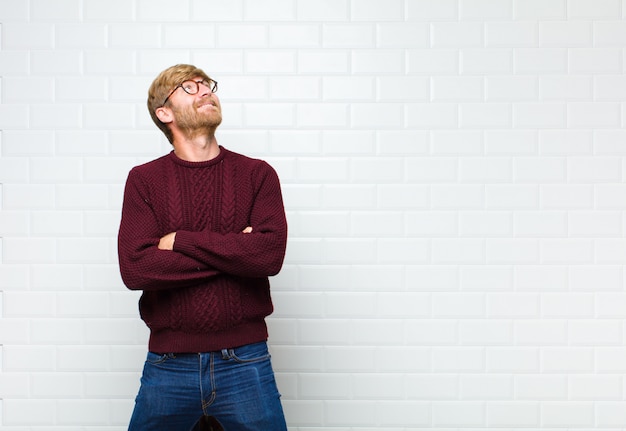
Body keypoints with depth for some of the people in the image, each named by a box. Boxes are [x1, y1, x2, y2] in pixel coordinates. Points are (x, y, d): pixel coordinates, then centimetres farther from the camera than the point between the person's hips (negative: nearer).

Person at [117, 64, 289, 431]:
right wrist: (236, 252, -12)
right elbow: (135, 267, -12)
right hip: (169, 365, 1)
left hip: (245, 362, 0)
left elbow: (270, 254, -14)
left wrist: (181, 241, -12)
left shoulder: (257, 174, 1)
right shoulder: (144, 180, 1)